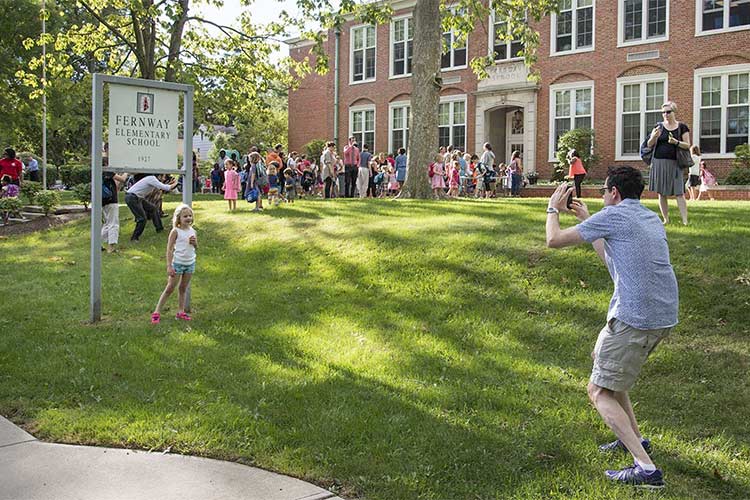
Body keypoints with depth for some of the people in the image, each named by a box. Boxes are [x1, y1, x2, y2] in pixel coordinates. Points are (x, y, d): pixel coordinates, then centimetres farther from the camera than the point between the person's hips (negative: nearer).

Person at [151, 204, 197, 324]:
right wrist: (169, 266, -17)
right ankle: (157, 312, 2)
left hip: (190, 263, 5)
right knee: (170, 288, -4)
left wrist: (194, 242, -9)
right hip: (177, 263, -5)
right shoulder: (175, 231, -11)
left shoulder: (192, 231, 4)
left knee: (183, 288, 12)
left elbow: (196, 248, 15)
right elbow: (169, 249, -12)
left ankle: (181, 312, 20)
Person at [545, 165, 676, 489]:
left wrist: (553, 209, 15)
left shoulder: (614, 215, -8)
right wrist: (586, 219, 32)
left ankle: (646, 468, -9)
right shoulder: (651, 218, 18)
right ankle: (633, 437, 33)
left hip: (635, 318, -9)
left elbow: (554, 240, -5)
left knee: (599, 392, 1)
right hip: (665, 315, 9)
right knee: (601, 355, 29)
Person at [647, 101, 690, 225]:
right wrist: (654, 136, -16)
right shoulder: (659, 126, 8)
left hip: (674, 163, -2)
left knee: (679, 193, -8)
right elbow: (650, 145, 5)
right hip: (659, 162, 2)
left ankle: (685, 221, -10)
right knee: (661, 193, 2)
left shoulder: (682, 127, 5)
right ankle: (666, 219, 10)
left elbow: (687, 145, 3)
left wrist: (676, 142, -16)